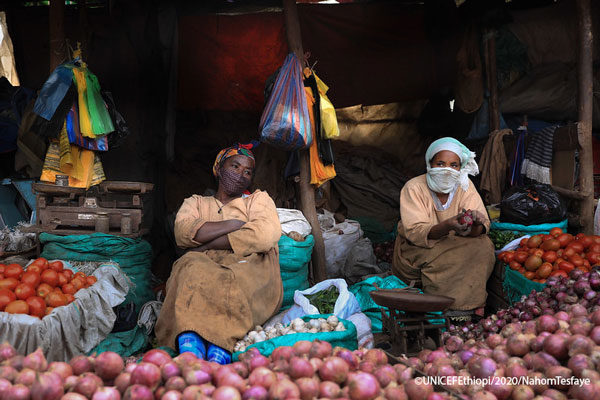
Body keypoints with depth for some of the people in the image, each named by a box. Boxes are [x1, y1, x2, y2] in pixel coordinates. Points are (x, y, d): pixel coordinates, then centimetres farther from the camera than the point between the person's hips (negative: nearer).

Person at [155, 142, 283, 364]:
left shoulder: (259, 199, 25)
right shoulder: (195, 202, 29)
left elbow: (264, 236, 0)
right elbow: (183, 232, 3)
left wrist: (206, 244, -2)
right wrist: (236, 225, -1)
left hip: (251, 272, -1)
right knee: (192, 265, -35)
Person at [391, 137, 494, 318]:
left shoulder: (465, 187, -4)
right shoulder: (414, 188, -14)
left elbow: (480, 230, -12)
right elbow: (415, 233, -25)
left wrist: (477, 223, -38)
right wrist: (447, 226, -43)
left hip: (454, 248, 4)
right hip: (416, 251, -4)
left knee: (483, 244, -23)